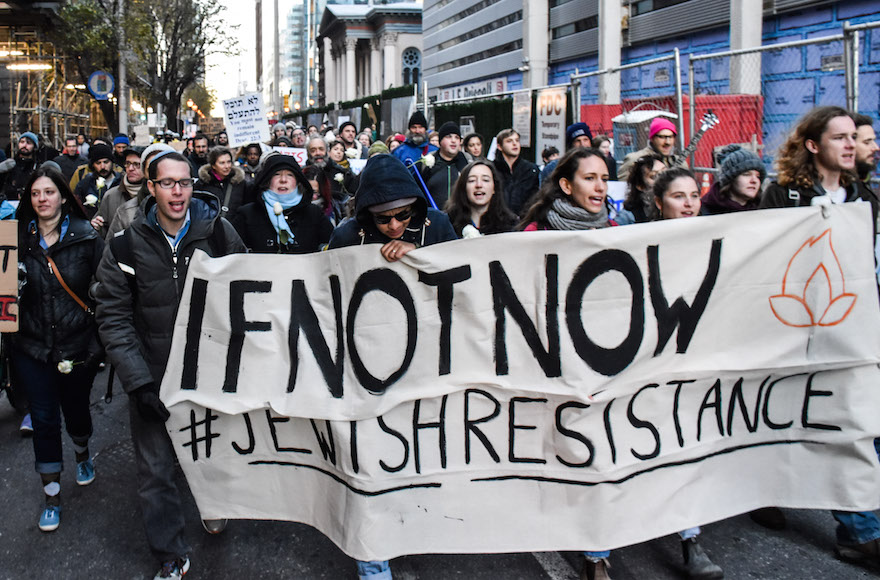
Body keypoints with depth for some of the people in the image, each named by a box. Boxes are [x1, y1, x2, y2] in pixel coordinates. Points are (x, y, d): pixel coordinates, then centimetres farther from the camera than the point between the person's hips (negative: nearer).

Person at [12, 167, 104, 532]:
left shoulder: (87, 238, -7)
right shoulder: (19, 239, 0)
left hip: (78, 346, -1)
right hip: (33, 348, 1)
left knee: (76, 408, 16)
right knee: (44, 420, 5)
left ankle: (83, 454, 49)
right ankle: (52, 495, 19)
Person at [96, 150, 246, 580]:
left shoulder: (220, 234, -7)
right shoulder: (126, 247, -8)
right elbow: (114, 320, -7)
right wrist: (139, 382, -15)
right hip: (153, 379, 0)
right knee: (155, 472, 9)